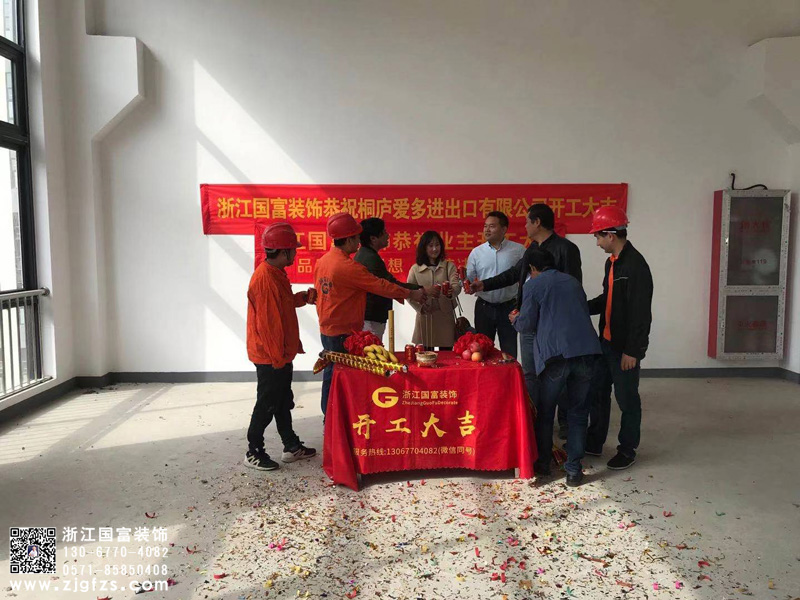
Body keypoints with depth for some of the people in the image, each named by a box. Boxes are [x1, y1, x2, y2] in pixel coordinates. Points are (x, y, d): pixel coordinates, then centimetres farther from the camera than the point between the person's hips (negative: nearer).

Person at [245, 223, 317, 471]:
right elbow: (267, 322, -24)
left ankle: (291, 446, 29)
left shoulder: (276, 273, 8)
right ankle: (253, 452, 16)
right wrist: (277, 357, -19)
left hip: (281, 353, 10)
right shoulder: (264, 278, -23)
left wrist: (302, 297, 6)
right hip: (269, 356, -10)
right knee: (267, 404, 2)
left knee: (284, 402, 17)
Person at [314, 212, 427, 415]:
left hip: (326, 329, 9)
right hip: (344, 332, -9)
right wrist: (411, 294, -6)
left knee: (331, 374, 18)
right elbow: (381, 286, -16)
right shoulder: (348, 267, -21)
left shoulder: (322, 261, 4)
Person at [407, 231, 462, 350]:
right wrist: (420, 307, -11)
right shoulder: (415, 269, 6)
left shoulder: (449, 266, 7)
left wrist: (451, 292, -31)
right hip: (424, 317, 0)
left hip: (445, 316, 0)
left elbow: (457, 286, -9)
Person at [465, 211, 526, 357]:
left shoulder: (518, 250, -3)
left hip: (509, 307, -1)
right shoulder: (476, 252, 1)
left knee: (509, 352, 8)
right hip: (484, 307, 2)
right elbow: (468, 279, 2)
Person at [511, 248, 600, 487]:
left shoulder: (533, 285, 4)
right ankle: (574, 470, 14)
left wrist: (516, 319, 25)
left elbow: (527, 324, 2)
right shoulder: (573, 282, 19)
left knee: (545, 411, 13)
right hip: (587, 351, 4)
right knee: (578, 412, 12)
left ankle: (542, 463, 24)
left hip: (556, 354, -4)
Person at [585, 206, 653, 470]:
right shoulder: (612, 261, 9)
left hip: (625, 347, -9)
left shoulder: (636, 265, -19)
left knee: (627, 398, 6)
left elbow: (640, 312, -21)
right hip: (606, 340, 9)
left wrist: (632, 350, -21)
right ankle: (594, 443, 32)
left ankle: (627, 450, 23)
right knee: (598, 391, 17)